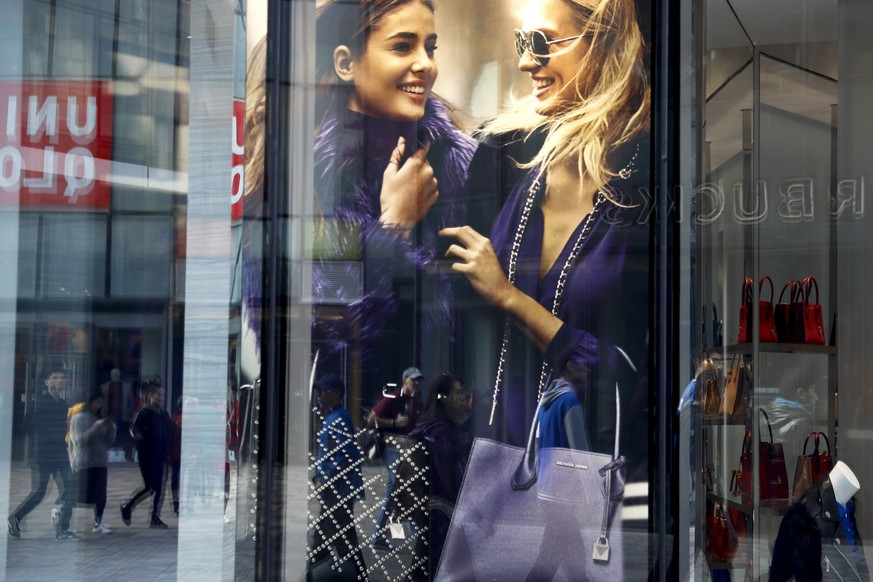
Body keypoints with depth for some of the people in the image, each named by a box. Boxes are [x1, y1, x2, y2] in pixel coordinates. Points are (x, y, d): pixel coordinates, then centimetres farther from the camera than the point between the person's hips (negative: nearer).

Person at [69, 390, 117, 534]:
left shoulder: (99, 419, 18)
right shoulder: (78, 418, 0)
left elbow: (109, 441, 15)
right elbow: (79, 440, -12)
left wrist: (111, 427, -2)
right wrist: (97, 426, -16)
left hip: (101, 463, 6)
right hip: (85, 464, -6)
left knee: (100, 496, -1)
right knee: (86, 496, -9)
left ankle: (98, 522, 0)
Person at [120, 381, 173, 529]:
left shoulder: (164, 414, 14)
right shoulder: (143, 412, -8)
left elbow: (169, 432, 19)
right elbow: (133, 430, -16)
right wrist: (138, 434, -31)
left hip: (160, 455, 7)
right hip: (147, 455, -7)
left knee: (159, 487, 5)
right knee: (151, 487, -9)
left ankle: (155, 518, 11)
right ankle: (127, 506, 11)